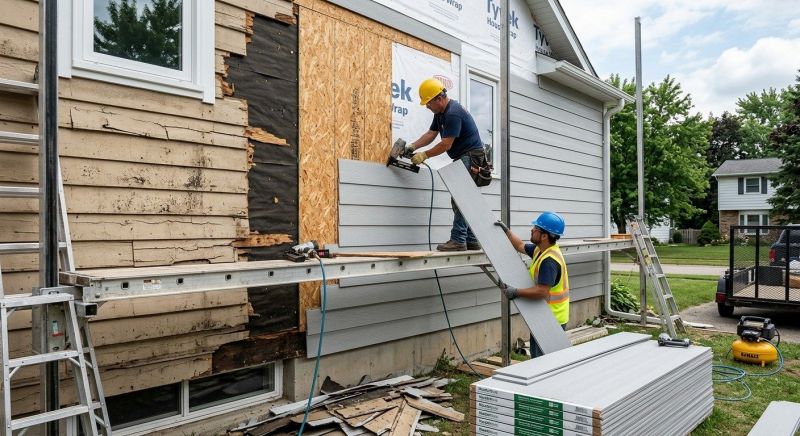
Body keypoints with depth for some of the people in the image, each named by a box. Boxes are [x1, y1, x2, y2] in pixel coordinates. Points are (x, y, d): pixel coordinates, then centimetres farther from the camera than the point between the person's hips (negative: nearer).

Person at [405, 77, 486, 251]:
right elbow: (431, 133, 13)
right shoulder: (441, 112, 13)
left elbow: (446, 145, -21)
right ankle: (471, 241, 14)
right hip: (463, 158, 11)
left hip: (471, 157, -11)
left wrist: (424, 155, -13)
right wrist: (412, 147, 0)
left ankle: (458, 240, -14)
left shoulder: (453, 113, -20)